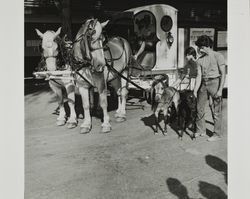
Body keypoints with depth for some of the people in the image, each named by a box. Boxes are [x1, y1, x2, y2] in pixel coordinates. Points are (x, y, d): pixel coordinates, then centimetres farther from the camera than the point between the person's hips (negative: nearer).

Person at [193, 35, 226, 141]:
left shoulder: (218, 56, -6)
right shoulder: (200, 60, 7)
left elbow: (223, 74, -7)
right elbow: (199, 76, 4)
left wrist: (220, 90, -14)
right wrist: (195, 90, -5)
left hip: (215, 83, -5)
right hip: (203, 84, 6)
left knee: (216, 110, 0)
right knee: (199, 108, 10)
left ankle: (217, 134, 13)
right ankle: (200, 130, 26)